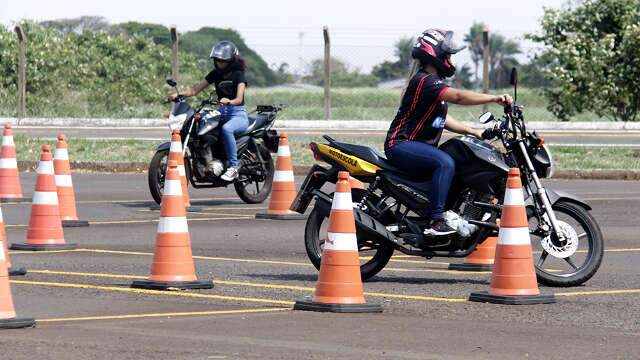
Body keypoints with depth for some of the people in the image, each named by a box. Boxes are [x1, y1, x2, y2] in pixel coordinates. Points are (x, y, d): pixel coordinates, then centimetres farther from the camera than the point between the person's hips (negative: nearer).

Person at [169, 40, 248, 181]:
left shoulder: (238, 75, -5)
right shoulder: (215, 74, 12)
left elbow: (239, 98, -20)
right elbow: (195, 90, 9)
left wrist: (229, 101, -43)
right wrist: (179, 94, -8)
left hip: (238, 114, -6)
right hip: (221, 113, 7)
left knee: (226, 128, -40)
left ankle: (233, 167, -35)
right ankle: (208, 159, -21)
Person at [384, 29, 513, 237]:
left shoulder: (434, 82, 17)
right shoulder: (424, 81, -17)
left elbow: (442, 119, 20)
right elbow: (458, 97, -31)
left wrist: (473, 132, 9)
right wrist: (495, 99, -32)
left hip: (419, 145, 11)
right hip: (401, 145, -11)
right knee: (445, 163, -31)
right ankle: (436, 221, -34)